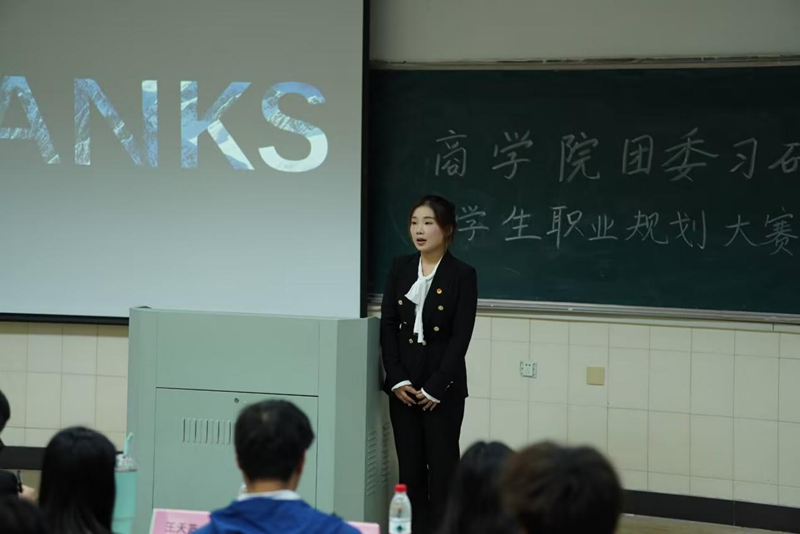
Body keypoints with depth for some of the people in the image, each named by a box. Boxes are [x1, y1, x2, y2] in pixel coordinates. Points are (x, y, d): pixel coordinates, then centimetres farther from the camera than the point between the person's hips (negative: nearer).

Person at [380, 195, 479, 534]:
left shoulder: (462, 275, -5)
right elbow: (387, 325, 3)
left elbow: (461, 336, -9)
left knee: (442, 465, -1)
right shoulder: (400, 268, 6)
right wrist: (396, 379, -7)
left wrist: (435, 387, -14)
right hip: (404, 383, 4)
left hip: (443, 385, -3)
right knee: (410, 465, 5)